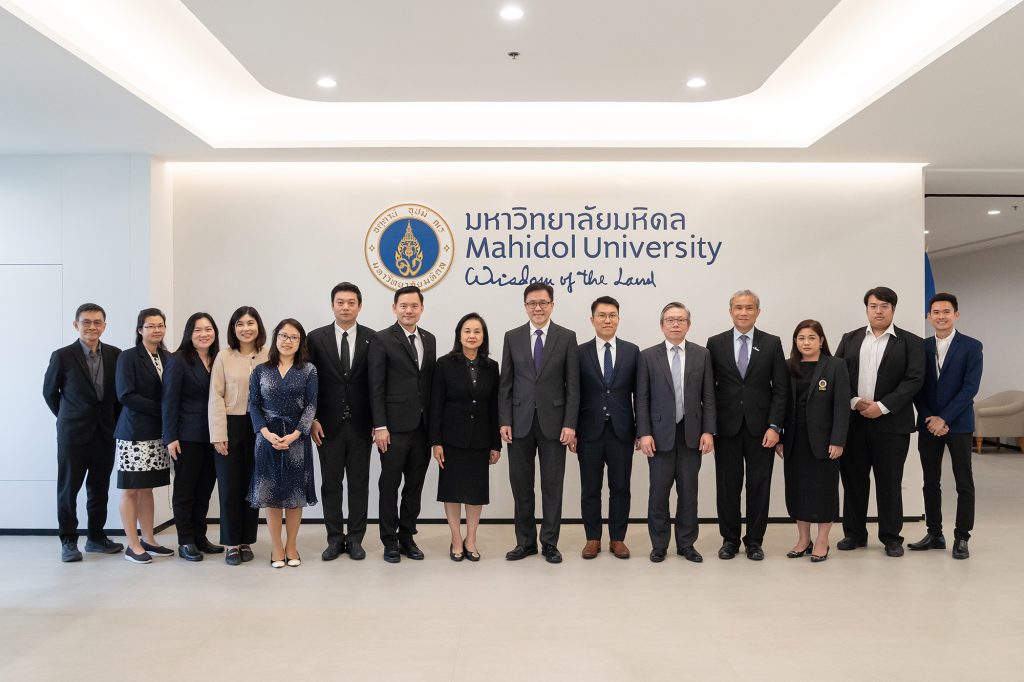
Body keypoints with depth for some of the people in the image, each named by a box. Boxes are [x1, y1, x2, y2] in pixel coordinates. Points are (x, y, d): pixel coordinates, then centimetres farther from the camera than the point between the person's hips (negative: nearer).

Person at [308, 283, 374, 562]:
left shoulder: (372, 339, 0)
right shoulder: (316, 338, 1)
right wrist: (312, 419, -4)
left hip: (361, 424, 0)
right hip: (328, 424, 0)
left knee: (359, 483, 7)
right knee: (331, 484, 7)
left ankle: (355, 539, 18)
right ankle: (335, 539, 18)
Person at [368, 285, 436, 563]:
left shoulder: (429, 339, 11)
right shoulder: (382, 340, -5)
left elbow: (431, 381, 12)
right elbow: (376, 387, -8)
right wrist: (380, 426, -13)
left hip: (423, 425, 5)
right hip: (395, 426, -5)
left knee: (415, 484, 11)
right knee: (390, 484, 5)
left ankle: (407, 536, 24)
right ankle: (390, 540, 17)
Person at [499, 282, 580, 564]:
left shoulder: (567, 337, 1)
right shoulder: (512, 337, 6)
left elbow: (573, 384, -1)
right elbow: (505, 383, 5)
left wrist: (570, 424, -8)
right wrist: (504, 421, -3)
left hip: (553, 421, -1)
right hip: (520, 421, 2)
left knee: (552, 485, 6)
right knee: (521, 484, 8)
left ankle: (550, 542, 18)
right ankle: (525, 541, 21)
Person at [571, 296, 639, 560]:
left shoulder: (632, 351, 4)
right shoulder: (579, 352, 0)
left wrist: (641, 430, 1)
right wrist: (571, 431, -3)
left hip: (622, 431, 1)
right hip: (590, 431, -1)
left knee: (620, 487, 8)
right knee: (590, 488, 8)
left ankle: (618, 538, 21)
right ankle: (593, 538, 21)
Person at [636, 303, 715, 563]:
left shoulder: (702, 355, 5)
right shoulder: (648, 356, 1)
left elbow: (708, 397, 4)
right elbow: (642, 399, -1)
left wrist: (708, 431, -3)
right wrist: (644, 433, -8)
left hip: (691, 434, 2)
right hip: (660, 433, -1)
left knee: (688, 492, 8)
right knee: (659, 492, 3)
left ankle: (686, 544, 21)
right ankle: (659, 545, 16)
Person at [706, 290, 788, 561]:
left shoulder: (772, 343, 3)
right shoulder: (715, 343, 3)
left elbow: (780, 388, 0)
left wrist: (774, 426, -8)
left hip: (761, 428, 0)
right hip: (726, 427, 0)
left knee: (759, 486, 6)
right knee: (727, 486, 7)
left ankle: (754, 541, 20)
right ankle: (730, 539, 21)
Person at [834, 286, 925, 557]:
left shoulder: (911, 342, 2)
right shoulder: (850, 339, 11)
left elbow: (914, 380, -7)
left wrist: (882, 406, -15)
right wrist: (854, 401, -10)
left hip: (891, 423, -2)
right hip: (853, 421, 3)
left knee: (889, 481, 5)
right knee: (853, 479, 8)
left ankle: (891, 536, 18)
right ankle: (855, 533, 20)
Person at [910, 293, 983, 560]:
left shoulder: (971, 346, -3)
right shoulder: (921, 347, 7)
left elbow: (970, 387, -11)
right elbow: (917, 387, 5)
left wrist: (944, 418, -15)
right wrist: (928, 418, -7)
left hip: (957, 424, -3)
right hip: (928, 424, 3)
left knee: (964, 483, 3)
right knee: (931, 482, 8)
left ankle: (961, 538, 12)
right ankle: (934, 534, 18)